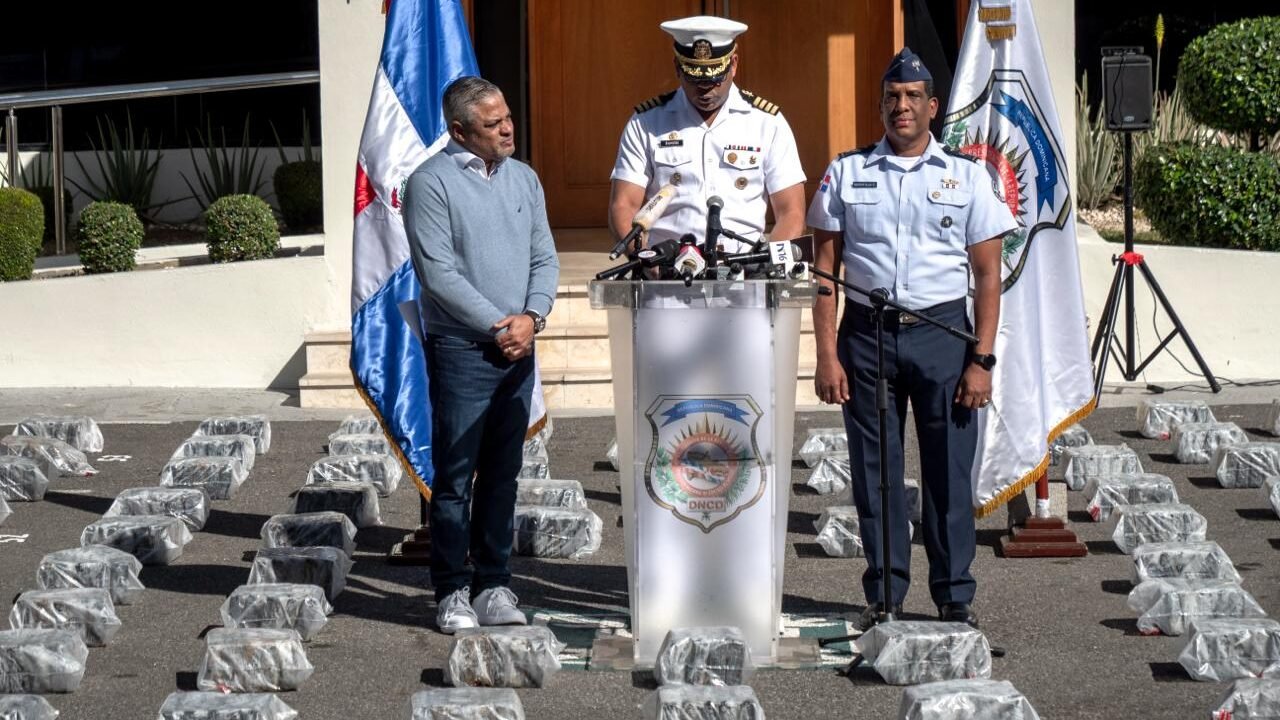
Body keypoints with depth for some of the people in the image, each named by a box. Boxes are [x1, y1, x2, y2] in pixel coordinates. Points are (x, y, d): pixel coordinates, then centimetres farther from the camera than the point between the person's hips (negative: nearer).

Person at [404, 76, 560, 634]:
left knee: (503, 473, 9)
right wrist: (496, 326, -13)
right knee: (455, 476, -2)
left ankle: (493, 586, 17)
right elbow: (438, 273, -12)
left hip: (518, 350, 6)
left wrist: (532, 316, -5)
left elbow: (544, 258, 12)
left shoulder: (523, 178, 13)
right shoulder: (431, 183, -6)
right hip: (461, 350, -6)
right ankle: (452, 592, 5)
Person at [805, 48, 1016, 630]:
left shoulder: (966, 176, 5)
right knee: (874, 471, 5)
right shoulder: (847, 172, 7)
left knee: (948, 470, 0)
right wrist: (827, 356, -2)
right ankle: (883, 596, 15)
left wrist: (982, 360, -5)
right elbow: (824, 267, 6)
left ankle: (955, 597, 11)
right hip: (866, 335, 1)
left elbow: (988, 274, 4)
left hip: (941, 332, -1)